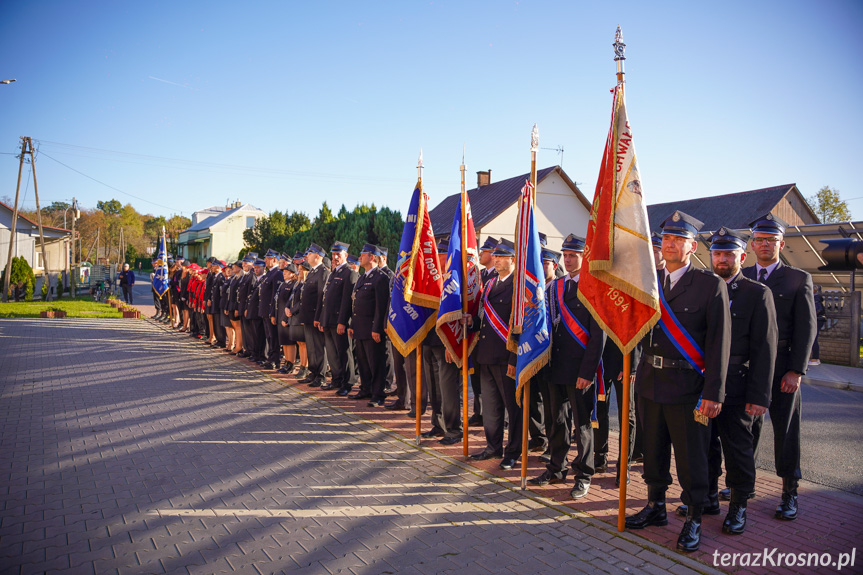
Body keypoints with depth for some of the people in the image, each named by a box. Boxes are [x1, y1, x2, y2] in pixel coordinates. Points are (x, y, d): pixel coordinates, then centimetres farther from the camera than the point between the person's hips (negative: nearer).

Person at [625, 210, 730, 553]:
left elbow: (719, 342, -8)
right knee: (653, 450, 16)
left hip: (686, 387, -5)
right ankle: (655, 507, 34)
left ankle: (693, 521, 23)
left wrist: (713, 393, -12)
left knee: (691, 458, 6)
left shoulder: (711, 285, -6)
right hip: (650, 382, 5)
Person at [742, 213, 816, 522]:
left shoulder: (799, 279, 2)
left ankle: (789, 493, 17)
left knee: (786, 430, 5)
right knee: (748, 427, 11)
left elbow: (806, 328, -3)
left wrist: (796, 371, -11)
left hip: (782, 367, -2)